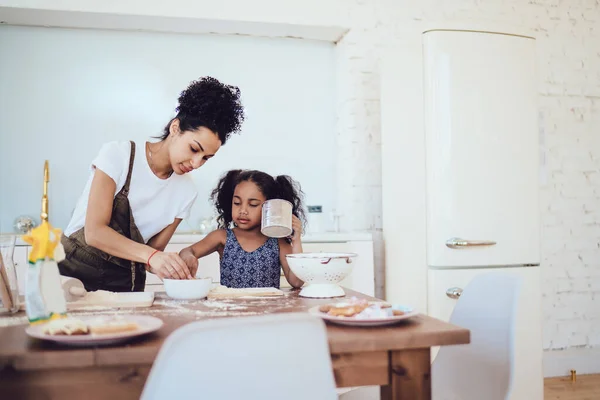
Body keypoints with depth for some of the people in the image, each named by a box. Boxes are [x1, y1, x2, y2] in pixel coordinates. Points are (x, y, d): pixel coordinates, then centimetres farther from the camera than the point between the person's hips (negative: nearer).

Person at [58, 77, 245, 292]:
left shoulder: (186, 192, 0)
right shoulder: (118, 155, -11)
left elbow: (153, 250, 3)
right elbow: (94, 232, -17)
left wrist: (173, 266, -18)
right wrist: (152, 256, -30)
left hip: (125, 284, 4)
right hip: (74, 271, -3)